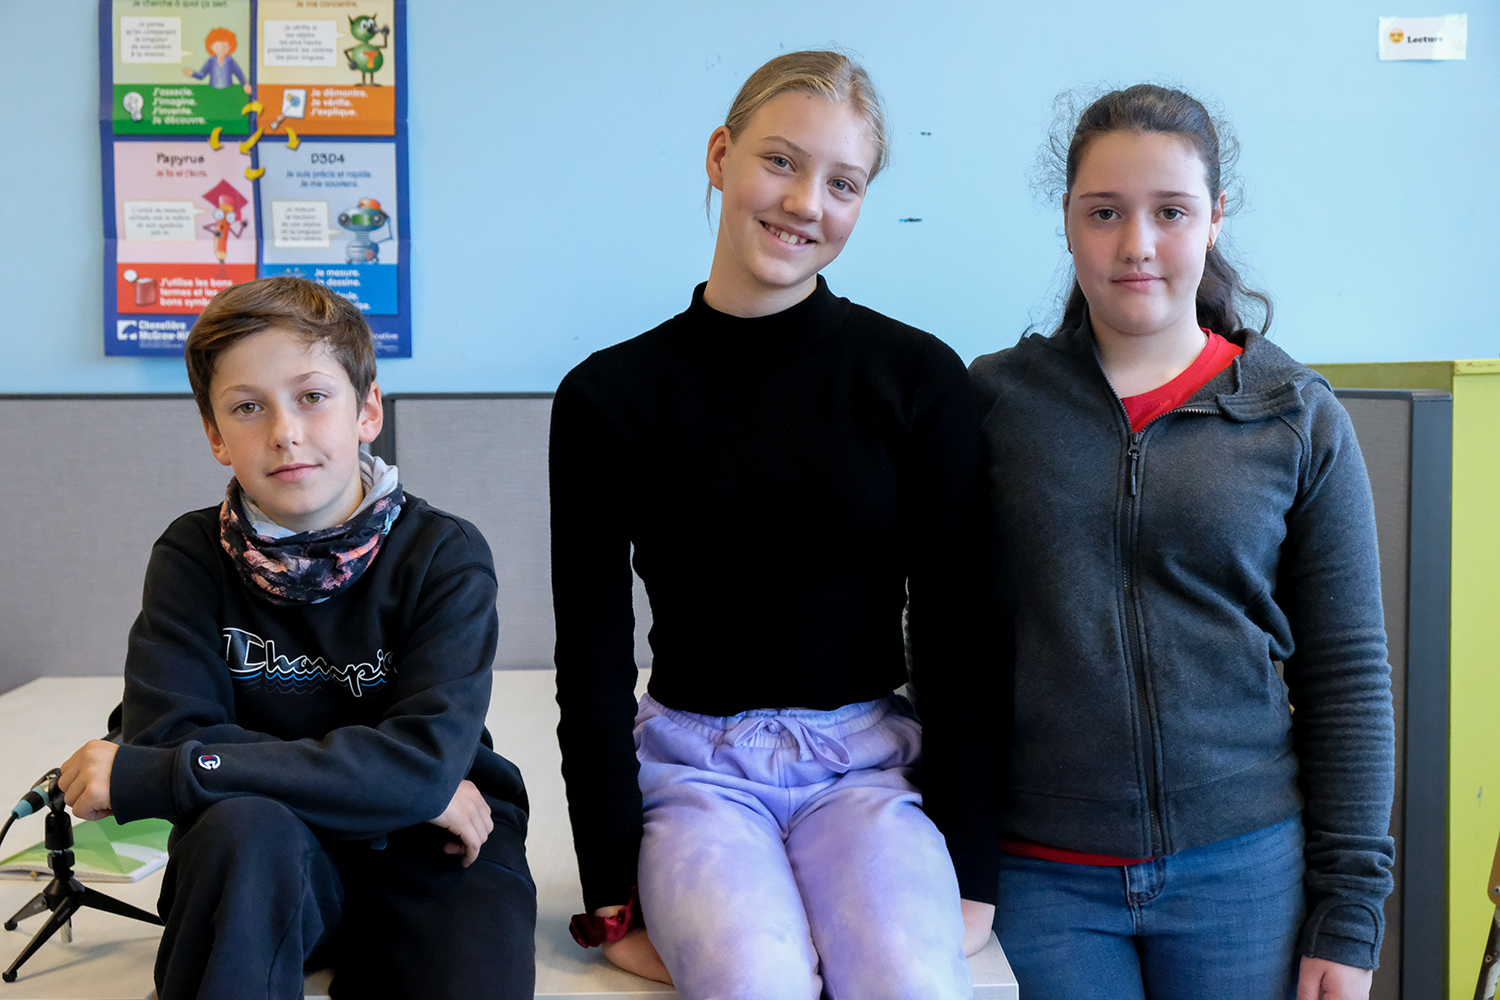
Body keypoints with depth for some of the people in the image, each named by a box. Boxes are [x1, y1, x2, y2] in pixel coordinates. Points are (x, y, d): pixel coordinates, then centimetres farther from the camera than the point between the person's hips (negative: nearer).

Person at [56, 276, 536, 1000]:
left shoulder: (444, 556, -8)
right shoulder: (193, 557, -2)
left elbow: (425, 757, -21)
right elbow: (170, 734, -14)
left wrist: (142, 778, -22)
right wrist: (408, 787, -20)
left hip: (429, 856, -1)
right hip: (265, 868, 1)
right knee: (244, 825, -32)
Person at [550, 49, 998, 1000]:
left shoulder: (919, 377, -1)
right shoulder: (609, 396, -1)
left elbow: (954, 638, 0)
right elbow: (593, 664, 0)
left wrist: (971, 872, -4)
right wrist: (614, 896, -4)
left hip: (867, 767, 1)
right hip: (694, 768, 0)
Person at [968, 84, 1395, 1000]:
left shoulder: (1298, 418, 1)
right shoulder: (996, 399, 1)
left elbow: (1348, 676, 2)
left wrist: (1349, 918, 0)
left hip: (1244, 868, 0)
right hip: (1040, 880, 0)